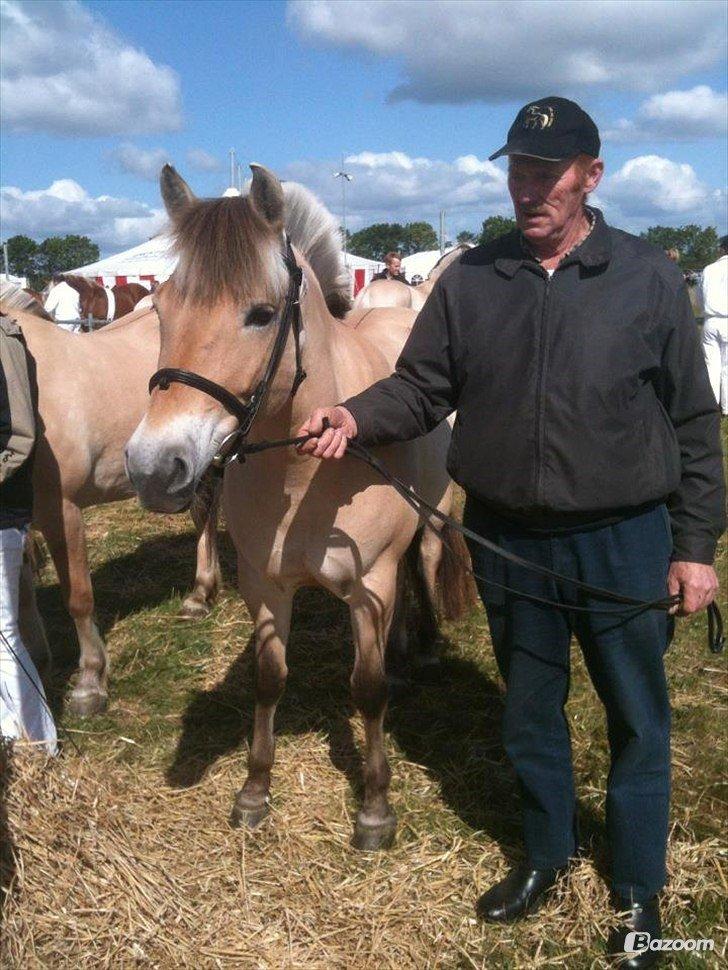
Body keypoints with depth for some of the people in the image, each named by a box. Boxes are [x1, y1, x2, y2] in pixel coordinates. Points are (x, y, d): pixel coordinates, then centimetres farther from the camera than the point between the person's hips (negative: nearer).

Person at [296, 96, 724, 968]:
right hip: (507, 540, 2)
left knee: (637, 721, 13)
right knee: (529, 712, 19)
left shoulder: (650, 280, -6)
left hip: (623, 543, -2)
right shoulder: (470, 280, -1)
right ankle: (546, 853, 43)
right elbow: (421, 387, 2)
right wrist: (356, 417, -19)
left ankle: (637, 890, 35)